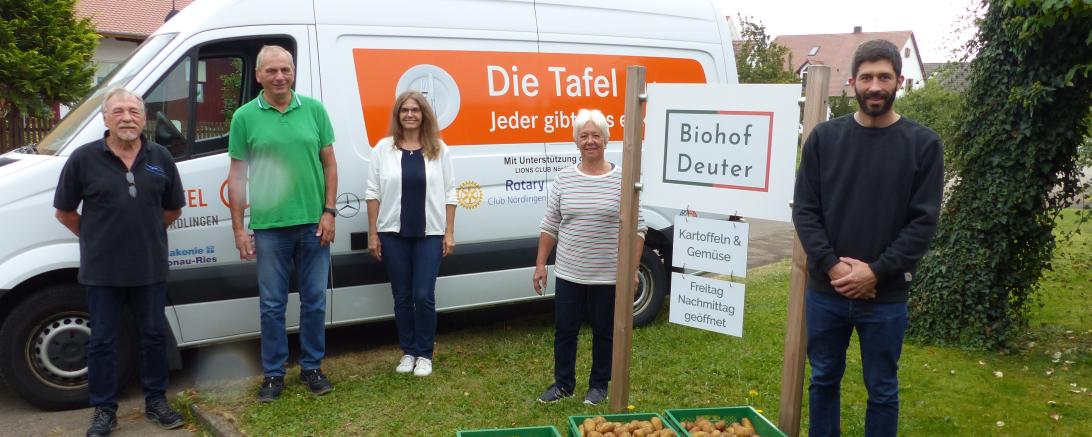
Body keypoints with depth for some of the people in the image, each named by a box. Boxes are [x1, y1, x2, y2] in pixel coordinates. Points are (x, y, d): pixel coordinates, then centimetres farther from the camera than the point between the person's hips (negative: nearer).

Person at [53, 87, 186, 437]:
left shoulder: (160, 158, 1)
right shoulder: (84, 158, -6)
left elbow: (173, 208, 13)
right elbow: (64, 211, 3)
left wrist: (144, 233, 10)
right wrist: (98, 238, 5)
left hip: (151, 267, 2)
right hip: (102, 270, -2)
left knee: (154, 335, 12)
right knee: (102, 341, 8)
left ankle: (156, 402, 27)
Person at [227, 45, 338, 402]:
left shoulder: (314, 110, 3)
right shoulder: (245, 117, 0)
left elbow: (329, 165, 6)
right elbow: (236, 177, 2)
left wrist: (328, 212, -2)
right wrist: (239, 229, -2)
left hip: (313, 224, 1)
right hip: (269, 226, -1)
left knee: (314, 300, 10)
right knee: (272, 304, 8)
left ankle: (312, 367, 25)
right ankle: (273, 374, 20)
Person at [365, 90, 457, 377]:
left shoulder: (439, 149, 3)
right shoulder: (384, 148, 2)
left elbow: (449, 193, 4)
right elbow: (373, 192, 3)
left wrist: (449, 233, -1)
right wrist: (372, 233, -1)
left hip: (429, 234, -1)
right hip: (393, 234, 1)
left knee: (424, 296, -4)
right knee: (402, 297, 8)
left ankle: (424, 354, 11)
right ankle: (408, 351, 22)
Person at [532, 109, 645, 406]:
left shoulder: (622, 179, -6)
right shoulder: (563, 179, 2)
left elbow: (637, 228, -4)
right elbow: (549, 226, 7)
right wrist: (540, 264, 4)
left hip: (609, 275, -2)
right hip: (569, 273, 3)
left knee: (604, 332, 11)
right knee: (564, 330, 11)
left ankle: (599, 385, 28)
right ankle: (563, 384, 27)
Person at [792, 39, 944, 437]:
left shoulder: (923, 143, -2)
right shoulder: (824, 137, 2)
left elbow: (924, 222, -6)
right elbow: (804, 210, -1)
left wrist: (875, 272, -15)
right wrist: (832, 266, -12)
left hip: (886, 296, -1)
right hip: (825, 290, 2)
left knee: (882, 391, 12)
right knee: (824, 381, 15)